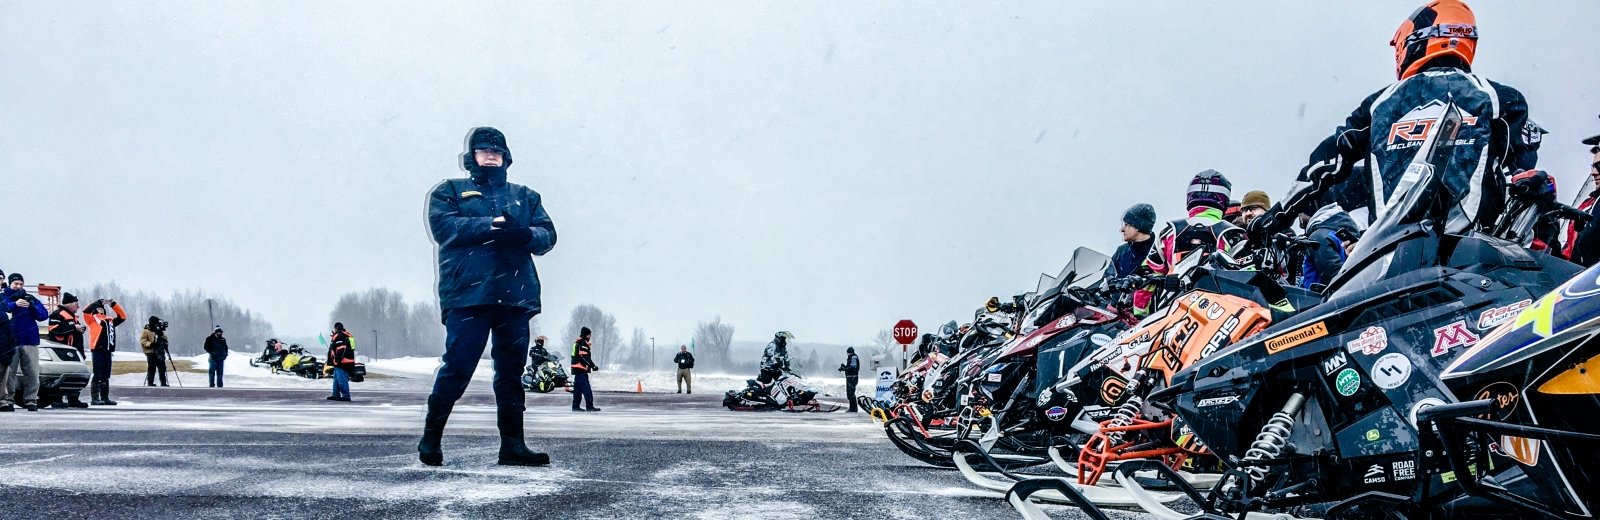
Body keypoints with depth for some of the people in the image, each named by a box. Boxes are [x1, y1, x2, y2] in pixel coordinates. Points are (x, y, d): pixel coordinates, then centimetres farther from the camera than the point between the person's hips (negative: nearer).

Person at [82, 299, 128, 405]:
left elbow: (123, 316, 27)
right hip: (97, 350, -5)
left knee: (106, 376, 9)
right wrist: (99, 302, -5)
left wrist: (114, 304, 18)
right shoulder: (93, 319, 6)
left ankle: (105, 398, 14)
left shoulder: (110, 320, 19)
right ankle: (94, 398, -4)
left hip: (108, 350, 6)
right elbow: (86, 311, -10)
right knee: (97, 375, -6)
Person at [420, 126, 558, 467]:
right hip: (468, 293, -3)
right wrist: (493, 224, -12)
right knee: (457, 368, -7)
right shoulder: (450, 191, 14)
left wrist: (525, 234, -13)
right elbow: (443, 226, -5)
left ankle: (512, 445, 7)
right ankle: (431, 439, 6)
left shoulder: (525, 196, 23)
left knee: (511, 372, 4)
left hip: (516, 295, 4)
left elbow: (548, 234, 10)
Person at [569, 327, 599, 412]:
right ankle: (589, 406, -11)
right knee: (586, 389, -10)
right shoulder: (583, 343, -13)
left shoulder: (577, 342, 19)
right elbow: (585, 357, -20)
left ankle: (575, 406, 15)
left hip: (576, 368, 11)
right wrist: (593, 365, -20)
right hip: (581, 369, -11)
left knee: (578, 388, 13)